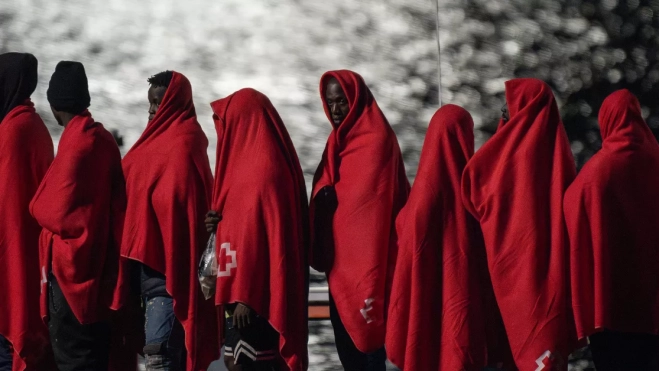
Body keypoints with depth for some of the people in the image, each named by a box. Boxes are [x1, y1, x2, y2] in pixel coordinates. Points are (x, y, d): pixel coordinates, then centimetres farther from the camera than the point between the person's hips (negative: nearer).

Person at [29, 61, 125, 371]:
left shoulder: (76, 144, -17)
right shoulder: (103, 138, 8)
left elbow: (57, 214, -18)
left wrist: (38, 205, 2)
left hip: (72, 268, -9)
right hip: (97, 265, 9)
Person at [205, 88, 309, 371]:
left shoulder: (263, 170, -16)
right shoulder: (253, 163, 15)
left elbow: (261, 234, -21)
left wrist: (244, 295, -21)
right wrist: (221, 224, 4)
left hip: (255, 293, -10)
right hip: (248, 289, 10)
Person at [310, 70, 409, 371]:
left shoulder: (376, 140, -12)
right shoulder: (338, 141, 15)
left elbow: (375, 204, -18)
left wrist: (371, 276, -22)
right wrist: (321, 254, 8)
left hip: (366, 262, -9)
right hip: (340, 264, 9)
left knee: (366, 340, -6)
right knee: (346, 343, 11)